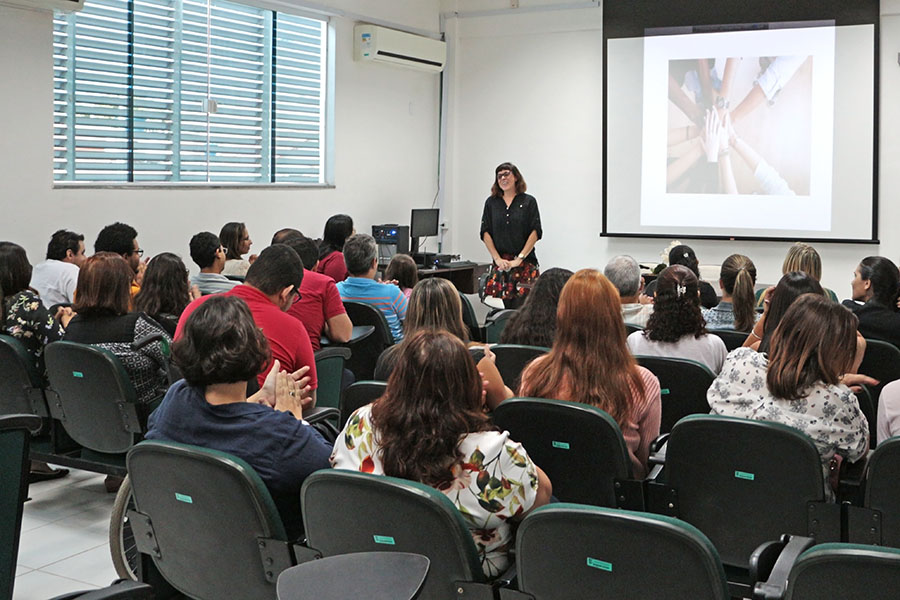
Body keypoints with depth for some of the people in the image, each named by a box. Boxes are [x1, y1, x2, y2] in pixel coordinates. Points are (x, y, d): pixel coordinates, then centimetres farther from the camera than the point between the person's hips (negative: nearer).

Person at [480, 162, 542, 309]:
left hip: (525, 263, -2)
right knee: (504, 306, -2)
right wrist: (497, 259, -5)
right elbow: (485, 233, 7)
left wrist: (519, 259, -10)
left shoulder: (528, 201, 4)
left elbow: (535, 232, -3)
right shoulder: (491, 202, 11)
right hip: (500, 263, 2)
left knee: (521, 306, -9)